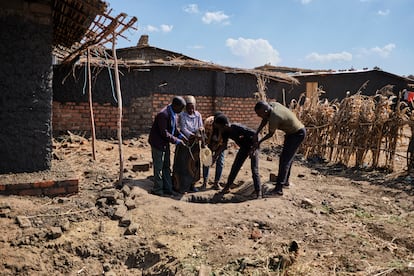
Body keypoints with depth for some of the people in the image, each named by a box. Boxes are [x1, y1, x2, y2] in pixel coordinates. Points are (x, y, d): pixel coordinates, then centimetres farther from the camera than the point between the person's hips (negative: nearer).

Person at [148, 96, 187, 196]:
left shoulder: (173, 113, 1)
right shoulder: (163, 114, -27)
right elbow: (164, 133, -27)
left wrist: (180, 135, -3)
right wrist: (177, 141, -22)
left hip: (165, 143, 9)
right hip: (158, 143, -9)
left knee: (167, 166, 14)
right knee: (158, 167, 3)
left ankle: (167, 188, 23)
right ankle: (157, 189, 16)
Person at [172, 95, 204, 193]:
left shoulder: (198, 115, -1)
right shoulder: (182, 115, -12)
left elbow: (201, 127, -4)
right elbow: (183, 129, -20)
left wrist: (200, 130, -28)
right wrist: (193, 135, -33)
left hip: (195, 143, 4)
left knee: (194, 163, 9)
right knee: (181, 163, -1)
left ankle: (191, 184, 22)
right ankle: (178, 186, 8)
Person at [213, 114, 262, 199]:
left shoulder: (238, 128, -34)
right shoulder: (225, 132, -12)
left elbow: (255, 134, -30)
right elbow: (224, 145, 1)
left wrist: (253, 149, -29)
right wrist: (215, 155, -6)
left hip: (252, 147, -7)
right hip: (243, 148, 7)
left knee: (254, 170, -12)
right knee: (235, 167, 9)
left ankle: (258, 193, -6)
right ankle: (227, 187, 22)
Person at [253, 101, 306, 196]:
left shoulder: (274, 118, -32)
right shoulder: (272, 105, -9)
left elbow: (270, 134, -17)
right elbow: (265, 120, 2)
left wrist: (259, 142, -5)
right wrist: (256, 133, -6)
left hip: (297, 134, -10)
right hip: (293, 131, 10)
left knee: (284, 160, -13)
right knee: (287, 157, 21)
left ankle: (278, 189, -14)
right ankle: (285, 181, 36)